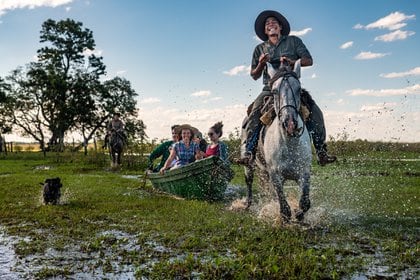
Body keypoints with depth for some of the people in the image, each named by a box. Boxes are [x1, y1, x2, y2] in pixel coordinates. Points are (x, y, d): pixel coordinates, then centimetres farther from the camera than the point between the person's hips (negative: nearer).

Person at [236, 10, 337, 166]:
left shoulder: (293, 41, 14)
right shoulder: (260, 49, 17)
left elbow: (309, 60, 3)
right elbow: (254, 76, 14)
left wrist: (292, 61, -16)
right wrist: (261, 64, -8)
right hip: (269, 89, 0)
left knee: (315, 113, -18)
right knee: (253, 116, -25)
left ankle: (321, 153, -13)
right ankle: (247, 153, -25)